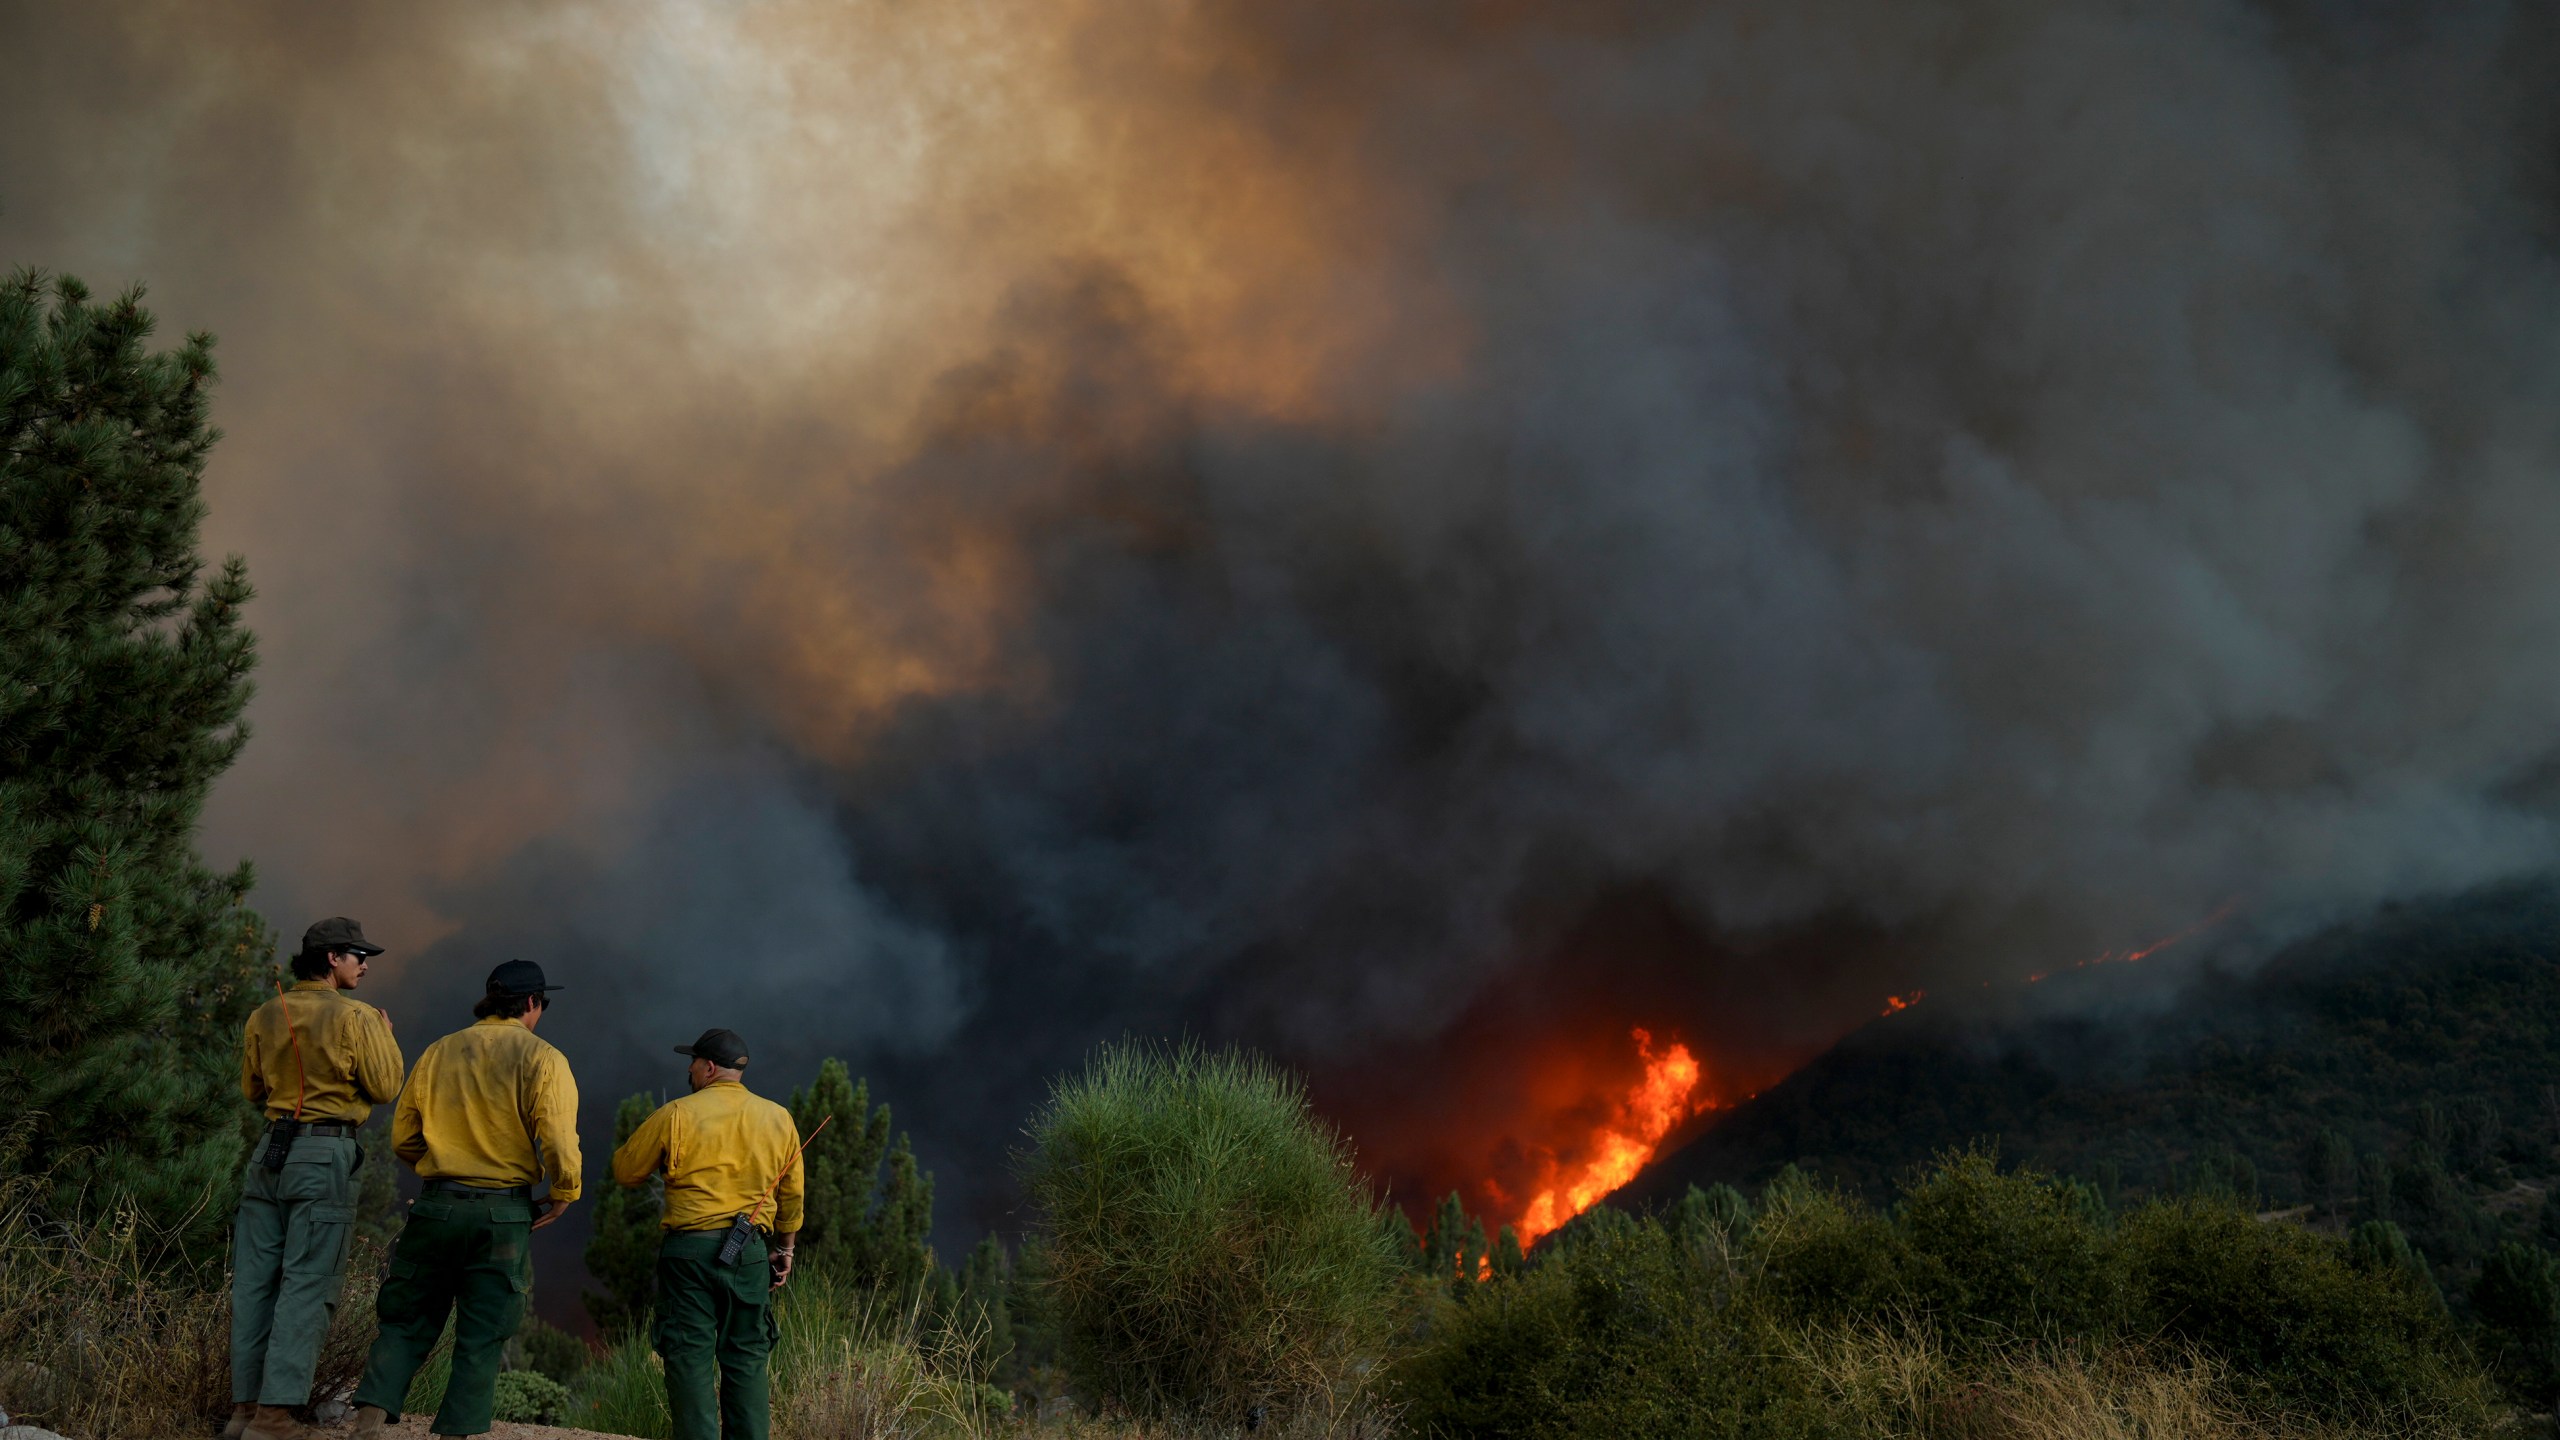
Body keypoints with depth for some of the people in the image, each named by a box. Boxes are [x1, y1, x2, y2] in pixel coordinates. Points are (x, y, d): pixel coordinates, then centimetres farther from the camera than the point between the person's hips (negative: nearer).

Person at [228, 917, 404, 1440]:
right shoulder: (355, 1017, -8)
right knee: (308, 1285, -4)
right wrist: (387, 1038, 12)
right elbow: (384, 1087, -4)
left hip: (269, 1153, 6)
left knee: (255, 1280, 9)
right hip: (325, 1156, -6)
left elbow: (252, 1088, 18)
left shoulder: (264, 1016, 9)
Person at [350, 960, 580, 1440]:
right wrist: (563, 1194, -1)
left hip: (437, 1204, 3)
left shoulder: (438, 1053, 8)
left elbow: (403, 1139, 11)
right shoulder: (542, 1059, -6)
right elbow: (559, 1142, -16)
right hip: (504, 1215, -3)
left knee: (408, 1322, 12)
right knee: (482, 1338, 5)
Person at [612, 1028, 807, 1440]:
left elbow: (625, 1171, 4)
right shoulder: (779, 1119, 8)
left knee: (689, 1355, 1)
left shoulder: (676, 1115, -4)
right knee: (747, 1356, 9)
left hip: (689, 1248, -3)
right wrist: (785, 1248, 24)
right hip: (751, 1252, 3)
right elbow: (791, 1195, 14)